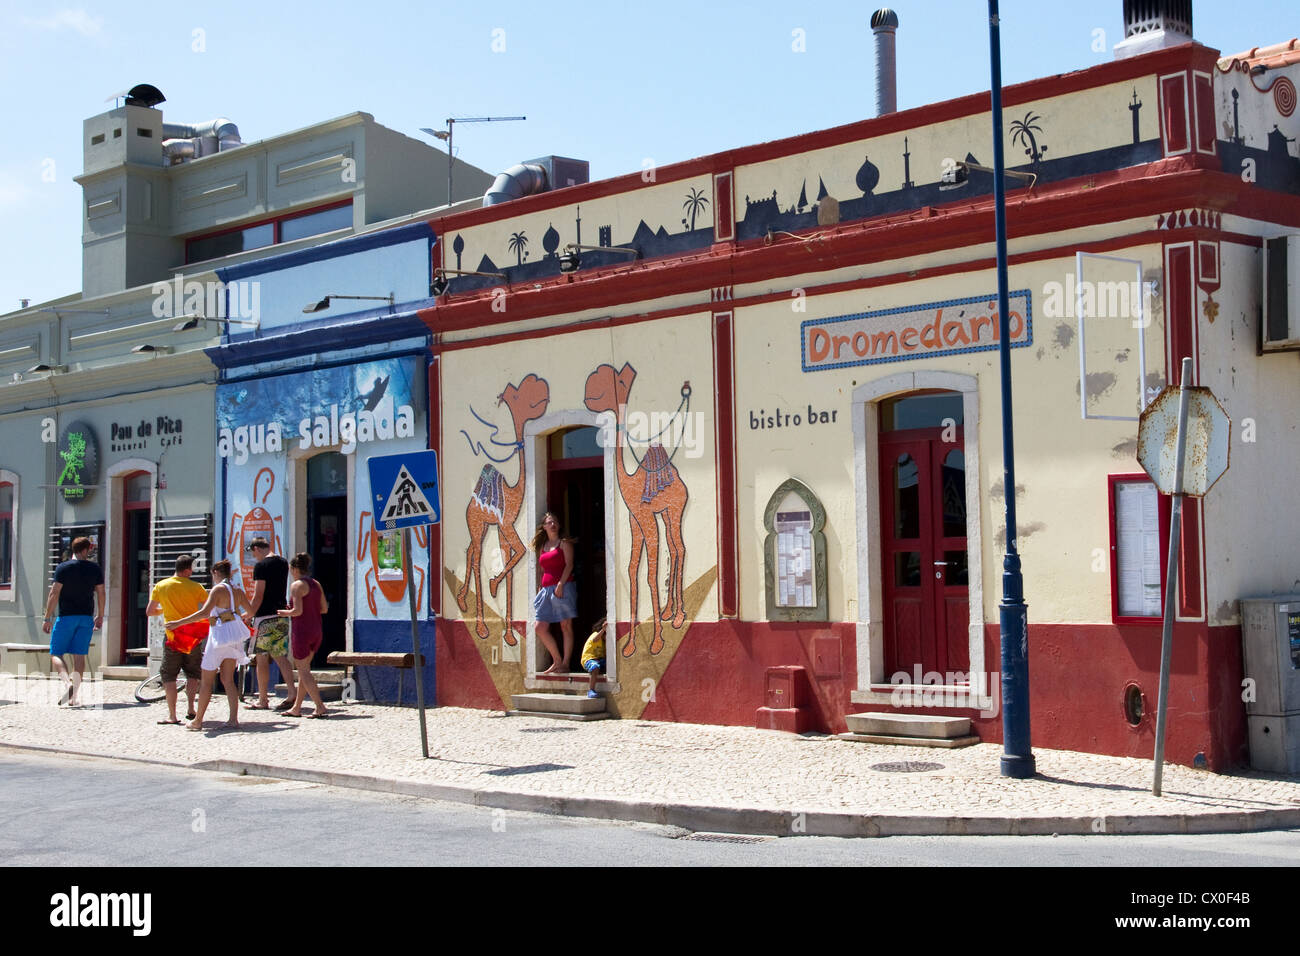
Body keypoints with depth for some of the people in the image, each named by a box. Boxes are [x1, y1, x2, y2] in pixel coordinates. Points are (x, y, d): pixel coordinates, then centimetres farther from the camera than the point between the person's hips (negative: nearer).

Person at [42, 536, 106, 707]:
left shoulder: (63, 568, -5)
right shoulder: (95, 568, 4)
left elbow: (54, 594, -8)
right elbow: (100, 593, 8)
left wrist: (47, 619, -4)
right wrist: (100, 616, 19)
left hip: (66, 616, -3)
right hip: (86, 617, 3)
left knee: (55, 654, 2)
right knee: (79, 656, 6)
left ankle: (67, 683, -23)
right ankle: (74, 696, 2)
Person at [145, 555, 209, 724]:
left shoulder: (160, 586, 1)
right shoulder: (195, 587, -4)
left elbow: (150, 612, 7)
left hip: (172, 636, 0)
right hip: (193, 637, 0)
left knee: (169, 676, 6)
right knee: (192, 674, 17)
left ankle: (172, 715, 1)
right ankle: (190, 708, 5)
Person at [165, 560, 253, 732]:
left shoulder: (218, 589, -12)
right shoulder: (237, 591, 9)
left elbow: (204, 612, -24)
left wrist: (179, 623, -24)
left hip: (219, 634, -6)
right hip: (234, 636, 6)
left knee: (207, 681, 3)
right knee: (228, 680, 9)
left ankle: (197, 720, 9)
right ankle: (233, 718, -1)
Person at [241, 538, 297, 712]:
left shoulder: (261, 566, -11)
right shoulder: (283, 563, 12)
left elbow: (258, 596, -15)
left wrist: (249, 616, -5)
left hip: (265, 617, -7)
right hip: (282, 616, 7)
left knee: (262, 658, 1)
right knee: (281, 657, 8)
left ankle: (263, 700, 6)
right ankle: (291, 694, -3)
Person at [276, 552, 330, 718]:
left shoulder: (297, 585, -12)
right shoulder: (316, 584, 10)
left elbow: (298, 611, -19)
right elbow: (324, 609, 10)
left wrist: (284, 613, -1)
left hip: (301, 631, -8)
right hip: (316, 630, 8)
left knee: (303, 671, -2)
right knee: (304, 669, 15)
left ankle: (320, 707, -9)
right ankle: (296, 707, 20)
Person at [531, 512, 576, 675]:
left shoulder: (564, 543, 2)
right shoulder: (542, 546, 20)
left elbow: (569, 565, -8)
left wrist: (561, 584, -18)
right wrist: (540, 588, 15)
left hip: (563, 587, -6)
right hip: (547, 589, 7)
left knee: (566, 626, -5)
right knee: (540, 628, -1)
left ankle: (565, 663, -3)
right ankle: (557, 661, 9)